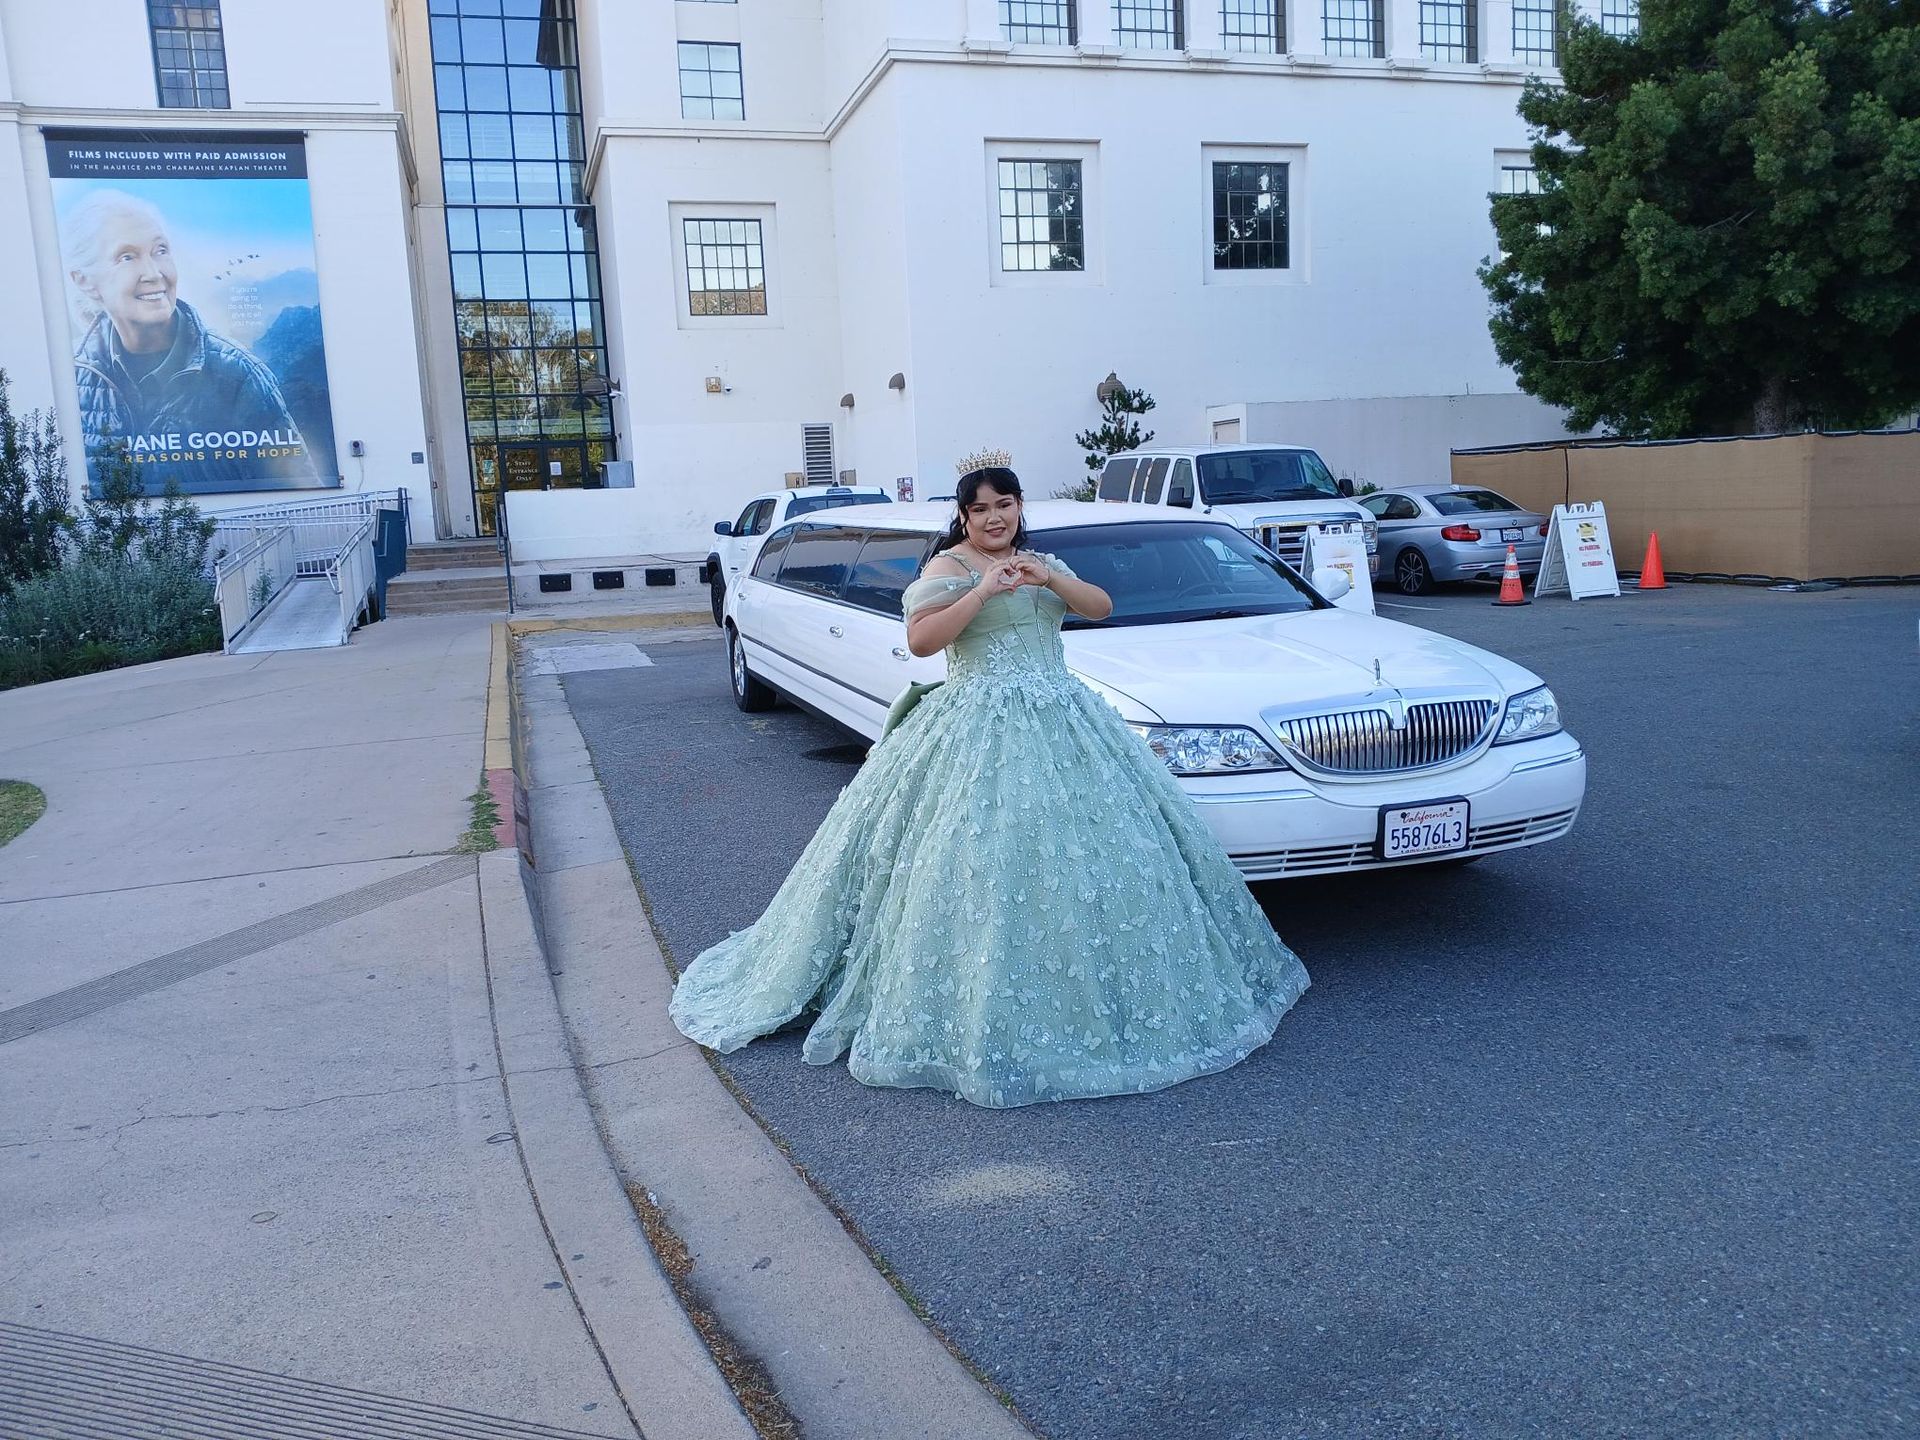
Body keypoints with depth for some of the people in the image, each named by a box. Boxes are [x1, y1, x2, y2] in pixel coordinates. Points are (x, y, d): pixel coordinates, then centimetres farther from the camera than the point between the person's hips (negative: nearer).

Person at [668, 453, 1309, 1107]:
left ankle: (1095, 996, 22)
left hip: (1060, 720, 7)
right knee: (985, 864, -10)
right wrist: (983, 591, -22)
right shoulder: (947, 566, -2)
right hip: (981, 728, -6)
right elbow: (919, 640, -17)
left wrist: (1051, 578, -11)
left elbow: (1101, 607, 6)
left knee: (1076, 849, 6)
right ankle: (985, 1017, 1)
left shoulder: (1040, 562, 17)